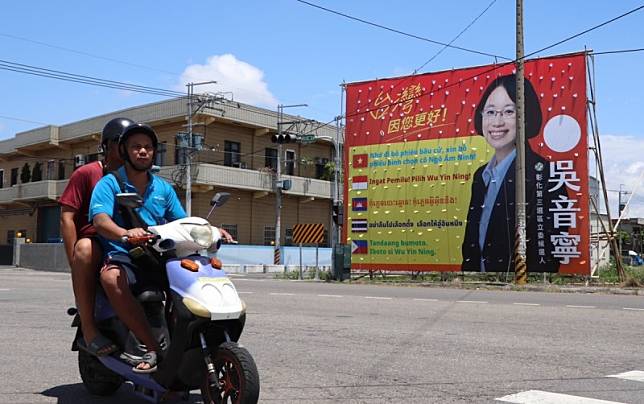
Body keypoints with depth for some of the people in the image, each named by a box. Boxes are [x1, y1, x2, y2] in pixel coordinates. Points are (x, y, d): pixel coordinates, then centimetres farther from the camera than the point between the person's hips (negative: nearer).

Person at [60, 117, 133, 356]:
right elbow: (67, 217, -6)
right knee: (85, 248, -39)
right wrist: (75, 265, -17)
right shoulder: (87, 173, 2)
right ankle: (88, 328, -34)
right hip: (94, 241, -4)